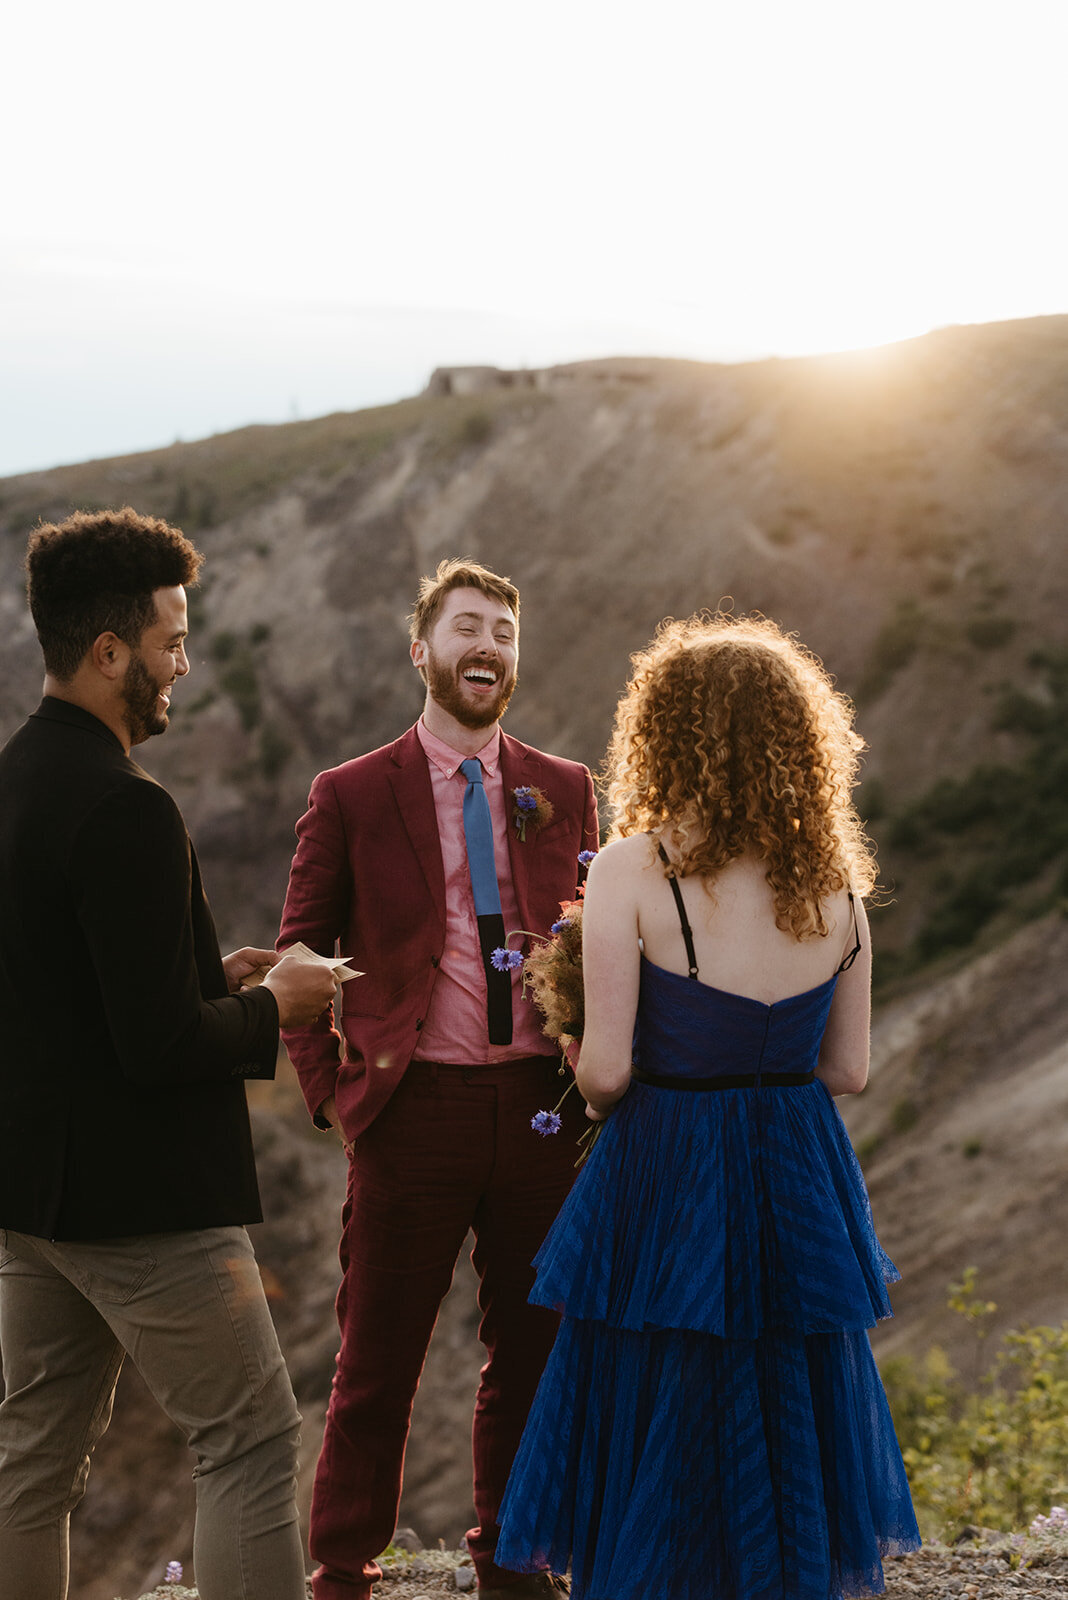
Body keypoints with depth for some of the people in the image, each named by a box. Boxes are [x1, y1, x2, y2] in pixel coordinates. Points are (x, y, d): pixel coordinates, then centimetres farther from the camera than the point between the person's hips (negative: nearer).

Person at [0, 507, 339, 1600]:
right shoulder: (123, 811, -22)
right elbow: (162, 1048, -23)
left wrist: (209, 976, 12)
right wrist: (270, 1007, -5)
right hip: (141, 1199, -9)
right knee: (250, 1438, 2)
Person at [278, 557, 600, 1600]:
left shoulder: (564, 791, 10)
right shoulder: (351, 797, 1)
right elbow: (299, 959, 5)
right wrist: (332, 1091, -4)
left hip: (541, 1107, 3)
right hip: (415, 1107, -3)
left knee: (531, 1354, 12)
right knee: (377, 1364, 4)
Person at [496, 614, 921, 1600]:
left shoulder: (632, 871, -14)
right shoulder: (834, 882, -1)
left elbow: (605, 1071, -16)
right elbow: (848, 1071, 3)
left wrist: (596, 1089, 6)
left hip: (666, 1180, -4)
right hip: (801, 1183, 4)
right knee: (790, 1433, 18)